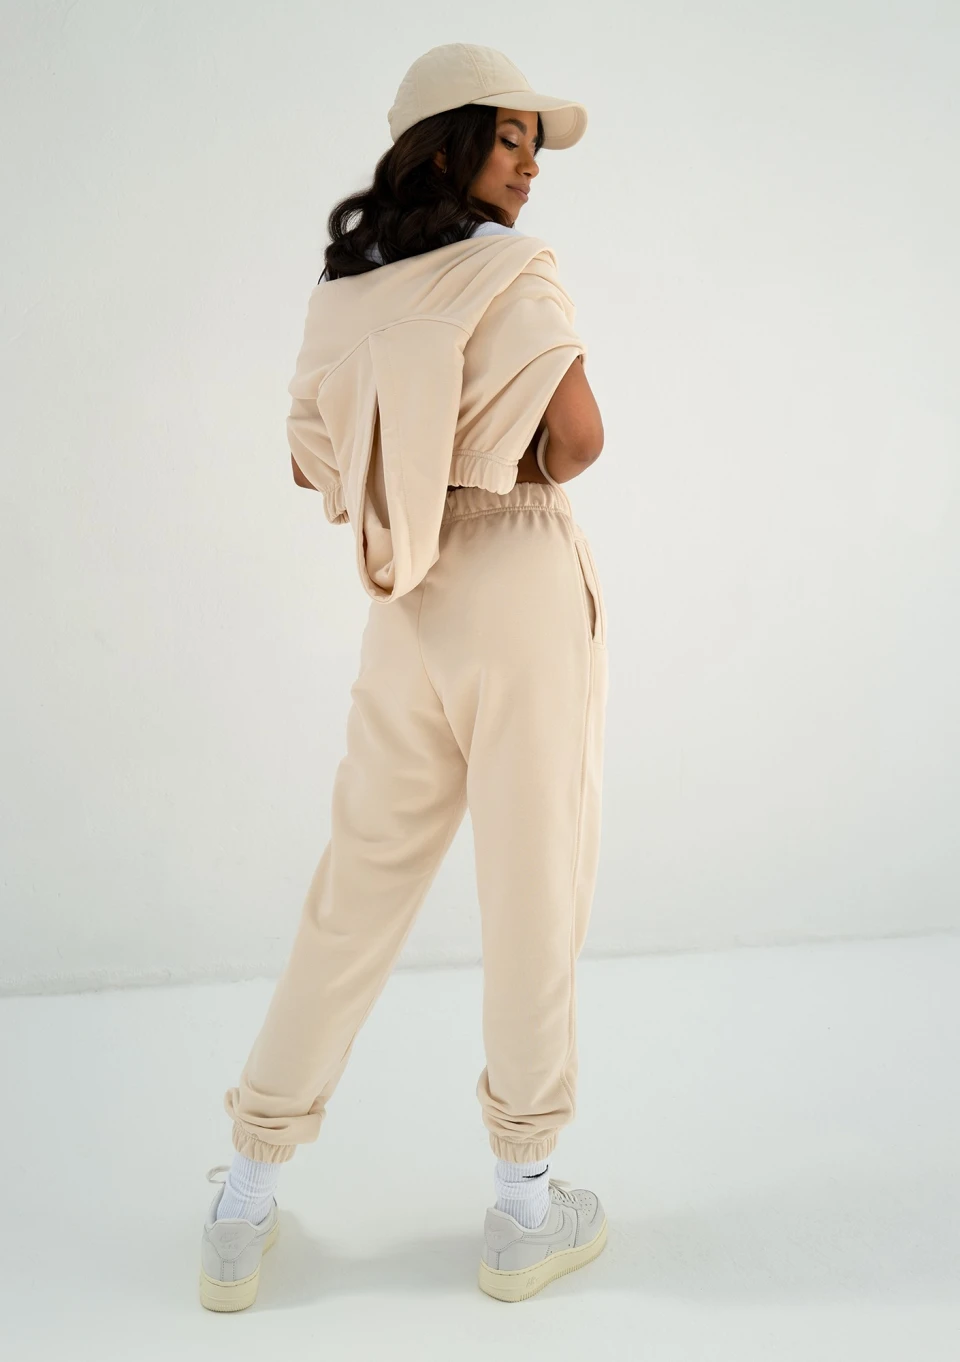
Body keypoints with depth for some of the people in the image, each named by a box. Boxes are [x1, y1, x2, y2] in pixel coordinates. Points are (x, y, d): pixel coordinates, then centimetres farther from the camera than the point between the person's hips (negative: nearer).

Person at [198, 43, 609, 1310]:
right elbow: (579, 431, -19)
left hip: (409, 607, 6)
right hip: (521, 588, -5)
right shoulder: (511, 269, -9)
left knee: (357, 892, 13)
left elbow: (313, 459, 16)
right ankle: (526, 1212, 20)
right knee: (534, 894, 6)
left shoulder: (344, 286, 10)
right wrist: (532, 477, 2)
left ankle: (245, 1210, 20)